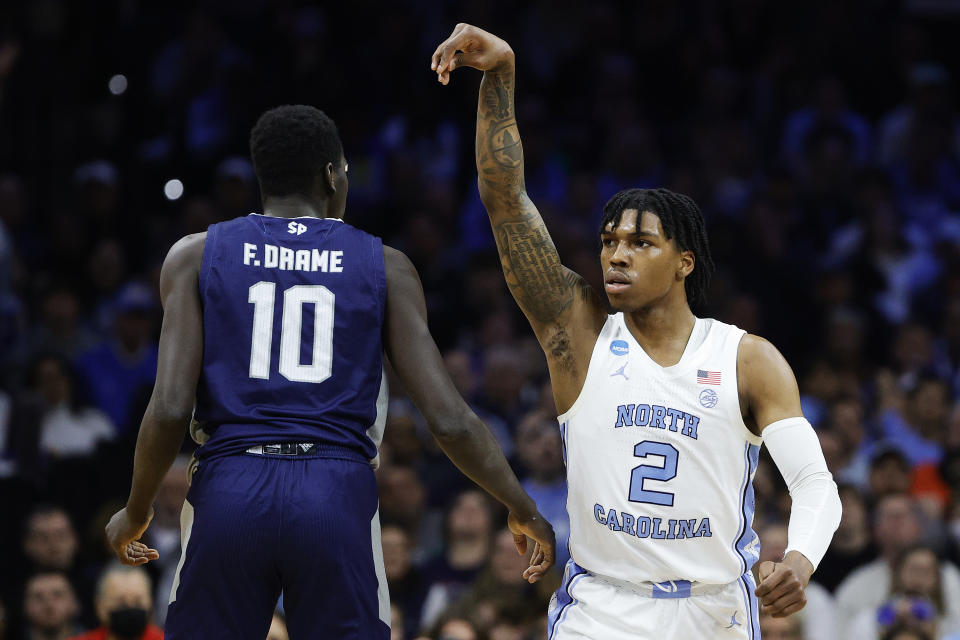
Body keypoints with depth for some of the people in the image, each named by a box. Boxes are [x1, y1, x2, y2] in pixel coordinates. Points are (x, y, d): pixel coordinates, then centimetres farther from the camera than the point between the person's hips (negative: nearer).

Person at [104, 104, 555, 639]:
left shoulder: (196, 256, 7)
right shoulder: (385, 268, 7)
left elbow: (170, 409, -3)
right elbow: (449, 420, 1)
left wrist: (136, 513, 12)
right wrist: (524, 511, 13)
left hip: (229, 493, 1)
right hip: (338, 495, 0)